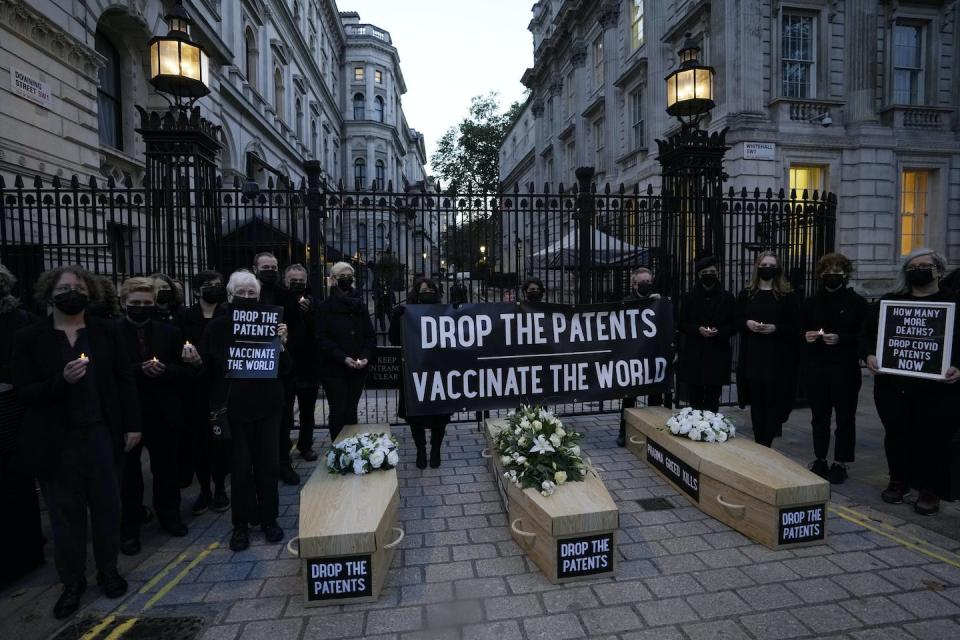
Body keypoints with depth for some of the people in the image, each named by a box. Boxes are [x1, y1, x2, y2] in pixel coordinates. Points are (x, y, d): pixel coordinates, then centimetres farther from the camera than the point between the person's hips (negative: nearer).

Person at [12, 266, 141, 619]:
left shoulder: (106, 332, 1)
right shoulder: (29, 338, -2)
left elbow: (124, 380, 3)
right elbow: (23, 391, -5)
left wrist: (132, 425, 0)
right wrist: (62, 380, -24)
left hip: (100, 433, 1)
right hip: (56, 440, -1)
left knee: (106, 504, 12)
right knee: (65, 511, 11)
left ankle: (108, 571, 30)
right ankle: (72, 582, 28)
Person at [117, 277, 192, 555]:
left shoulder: (170, 332, 1)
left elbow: (186, 371, 1)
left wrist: (164, 370, -18)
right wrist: (139, 369, -23)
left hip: (164, 414, 2)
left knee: (166, 469, 17)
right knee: (129, 474, 11)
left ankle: (169, 515, 36)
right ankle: (129, 528, 26)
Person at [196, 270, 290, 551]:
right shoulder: (217, 327, -1)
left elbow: (285, 369, -3)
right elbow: (209, 369, 3)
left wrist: (281, 344, -20)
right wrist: (197, 361, -17)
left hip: (266, 404, 1)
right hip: (234, 406, 0)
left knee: (267, 464, 8)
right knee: (240, 467, 4)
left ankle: (269, 519, 27)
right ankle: (241, 524, 23)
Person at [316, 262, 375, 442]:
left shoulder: (359, 306, 11)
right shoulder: (324, 307, 0)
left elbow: (371, 336, 7)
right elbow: (322, 339, -9)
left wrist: (365, 356, -11)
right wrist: (343, 358, -20)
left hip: (358, 369, 3)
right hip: (333, 369, -3)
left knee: (351, 411, 8)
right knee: (338, 412, 0)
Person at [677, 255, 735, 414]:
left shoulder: (727, 297, 5)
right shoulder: (689, 297, 5)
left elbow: (734, 326, 6)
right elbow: (681, 324, 4)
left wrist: (719, 331, -14)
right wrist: (698, 329, -14)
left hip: (718, 355, 0)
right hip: (693, 355, 0)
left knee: (712, 400, 4)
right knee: (694, 398, 2)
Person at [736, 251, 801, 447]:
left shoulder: (787, 295, 2)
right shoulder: (746, 294, 8)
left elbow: (794, 327, 0)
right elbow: (736, 322, 10)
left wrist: (775, 328, -16)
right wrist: (747, 324, -10)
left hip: (778, 357, -2)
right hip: (752, 356, 2)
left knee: (773, 401, -2)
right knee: (756, 402, 6)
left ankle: (765, 445, 9)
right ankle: (760, 445, 17)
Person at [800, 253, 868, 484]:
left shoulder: (857, 302, 0)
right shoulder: (811, 302, 9)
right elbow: (799, 332, 14)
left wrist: (840, 339, -20)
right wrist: (806, 336, -8)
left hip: (845, 369, -3)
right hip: (816, 369, 3)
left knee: (845, 417, 5)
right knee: (819, 416, 10)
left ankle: (840, 464, 16)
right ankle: (820, 460, 22)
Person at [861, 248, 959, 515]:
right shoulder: (889, 301, 10)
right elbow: (867, 333, 9)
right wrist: (869, 355, -9)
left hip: (937, 389, -2)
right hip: (892, 385, 2)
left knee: (934, 439, 4)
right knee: (896, 435, 10)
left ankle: (930, 490, 19)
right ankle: (899, 482, 26)